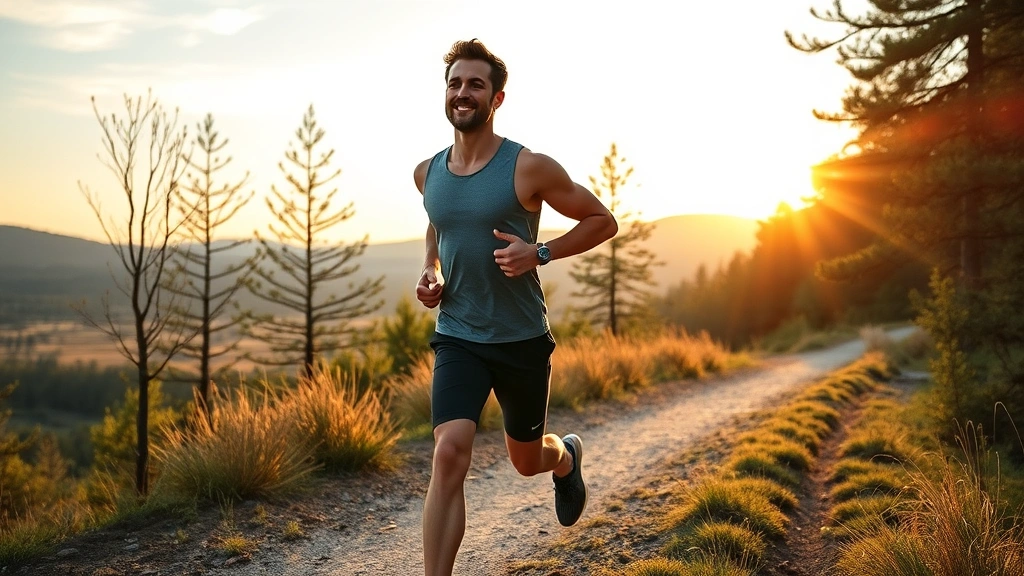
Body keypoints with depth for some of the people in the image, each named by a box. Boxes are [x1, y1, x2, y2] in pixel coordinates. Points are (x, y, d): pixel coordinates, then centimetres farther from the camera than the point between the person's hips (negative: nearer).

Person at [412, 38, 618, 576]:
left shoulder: (529, 168, -12)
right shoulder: (427, 173, 2)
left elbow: (603, 221, -4)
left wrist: (539, 253, -19)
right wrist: (430, 271, 5)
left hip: (521, 340, -2)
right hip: (457, 338, 2)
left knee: (526, 460, 17)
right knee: (449, 453, -19)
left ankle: (568, 458, 55)